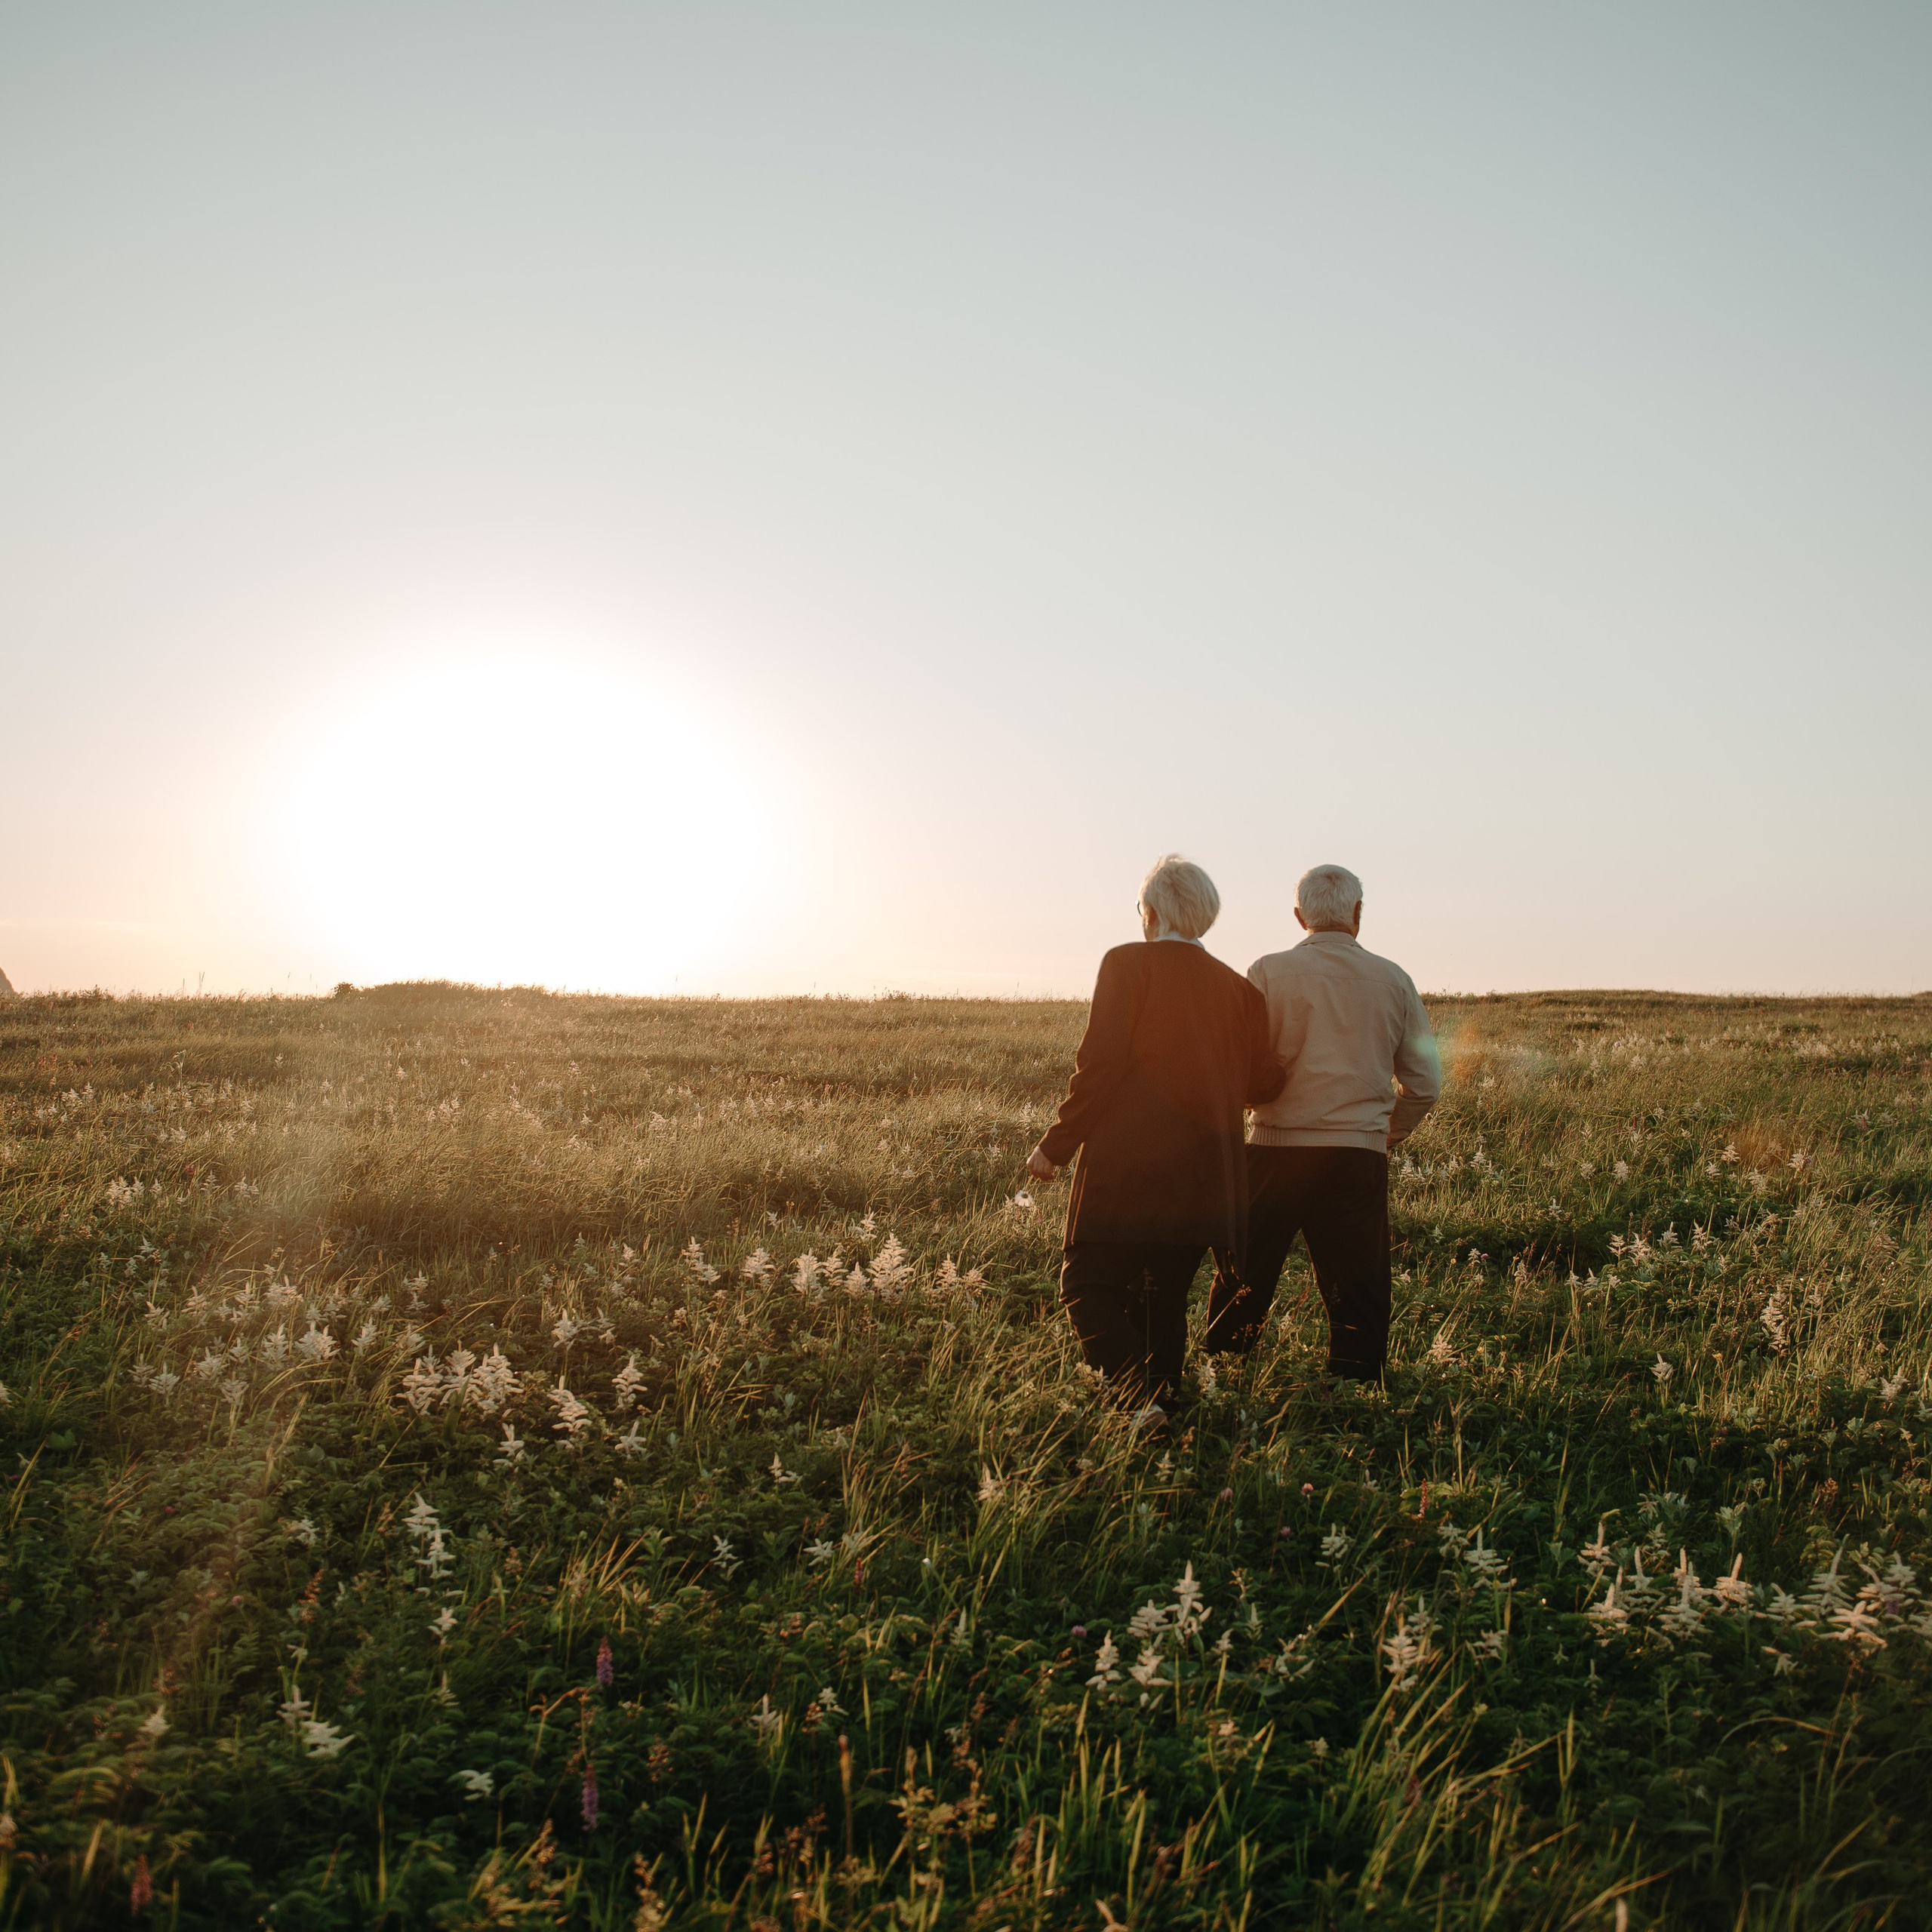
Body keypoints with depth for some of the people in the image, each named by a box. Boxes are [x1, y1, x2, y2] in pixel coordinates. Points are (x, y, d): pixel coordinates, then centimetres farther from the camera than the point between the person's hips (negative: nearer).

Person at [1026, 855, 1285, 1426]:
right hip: (1204, 1177, 5)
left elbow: (1099, 1064, -13)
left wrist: (1057, 1144, -7)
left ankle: (1138, 1393, -15)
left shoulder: (1128, 963, -5)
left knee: (1088, 1284, 4)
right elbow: (1264, 1084, 8)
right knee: (1166, 1295, 16)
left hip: (1125, 1164, -5)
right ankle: (1163, 1391, 15)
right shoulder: (1238, 988, 9)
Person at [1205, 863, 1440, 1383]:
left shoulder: (1268, 973, -3)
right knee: (1358, 1296, 8)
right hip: (1361, 1157, 2)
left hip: (1277, 1149, -1)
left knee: (1242, 1284, 11)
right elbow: (1424, 1083, 10)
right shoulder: (1394, 981, 6)